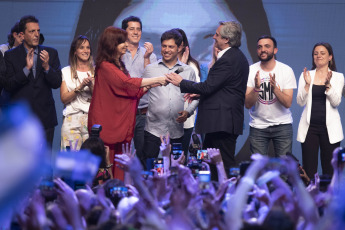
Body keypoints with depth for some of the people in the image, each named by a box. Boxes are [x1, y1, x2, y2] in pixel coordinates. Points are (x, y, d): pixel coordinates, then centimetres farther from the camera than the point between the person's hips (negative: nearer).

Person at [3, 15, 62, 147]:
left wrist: (46, 66, -15)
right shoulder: (11, 56, 3)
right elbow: (7, 86, -6)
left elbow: (57, 83, 3)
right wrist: (26, 68, -17)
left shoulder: (51, 53, 9)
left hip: (45, 118, 2)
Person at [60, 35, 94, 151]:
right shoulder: (66, 72, 9)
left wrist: (91, 86, -12)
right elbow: (64, 99, 0)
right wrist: (80, 87, -13)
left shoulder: (95, 71, 11)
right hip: (72, 120, -1)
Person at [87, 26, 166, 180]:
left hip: (118, 124, 9)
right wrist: (157, 79, -17)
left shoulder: (118, 65, 19)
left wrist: (148, 87, 5)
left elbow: (129, 92, 20)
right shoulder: (105, 66, -11)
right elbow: (127, 83, -20)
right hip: (106, 125, -9)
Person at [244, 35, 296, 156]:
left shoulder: (286, 70, -5)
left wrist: (275, 88, -28)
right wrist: (256, 88, -27)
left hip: (282, 125, 0)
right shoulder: (251, 71, -4)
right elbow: (248, 104, -10)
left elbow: (288, 103, -11)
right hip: (257, 126, 0)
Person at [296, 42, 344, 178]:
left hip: (329, 127, -1)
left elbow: (336, 102, -6)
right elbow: (301, 102, 0)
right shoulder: (306, 75, 8)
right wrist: (307, 84, -15)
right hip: (310, 126, 1)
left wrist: (328, 84, -20)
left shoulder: (338, 77, 5)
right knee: (308, 170, -2)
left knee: (330, 170, 1)